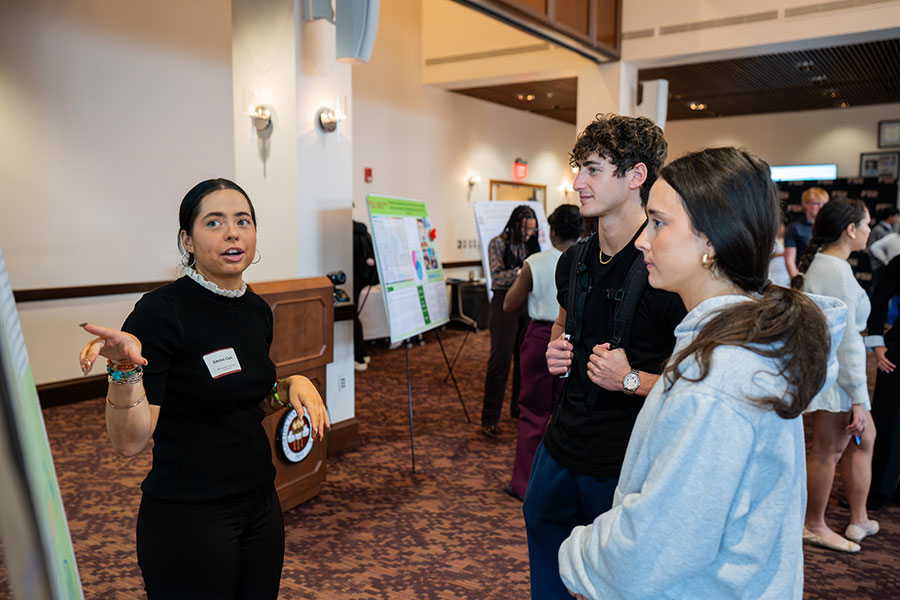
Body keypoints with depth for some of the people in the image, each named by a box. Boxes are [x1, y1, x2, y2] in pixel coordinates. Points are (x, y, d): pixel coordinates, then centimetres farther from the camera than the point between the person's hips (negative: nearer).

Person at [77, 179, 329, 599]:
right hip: (187, 519, -7)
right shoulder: (161, 311, -18)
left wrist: (291, 387, -3)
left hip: (261, 505, 7)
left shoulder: (256, 310, 3)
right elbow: (130, 442, -21)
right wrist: (124, 371, -36)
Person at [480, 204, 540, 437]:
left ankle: (520, 409, 25)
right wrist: (521, 272, -27)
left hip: (527, 303, 6)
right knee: (500, 361, -7)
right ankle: (490, 420, -1)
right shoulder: (498, 244, -5)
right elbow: (497, 277, -14)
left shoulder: (530, 245, 11)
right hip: (505, 304, -6)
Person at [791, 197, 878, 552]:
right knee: (828, 450, 2)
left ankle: (859, 520, 30)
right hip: (833, 372, -11)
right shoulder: (837, 272, -21)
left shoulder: (818, 262, 9)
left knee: (864, 437, 19)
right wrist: (858, 398, -18)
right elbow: (846, 340, -22)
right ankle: (814, 527, 18)